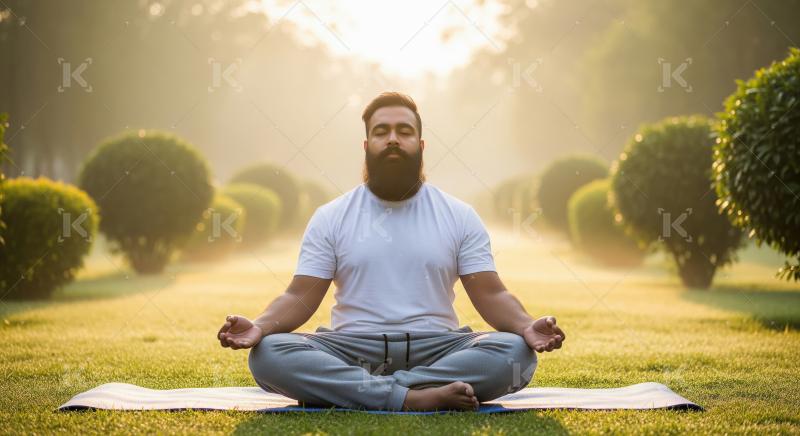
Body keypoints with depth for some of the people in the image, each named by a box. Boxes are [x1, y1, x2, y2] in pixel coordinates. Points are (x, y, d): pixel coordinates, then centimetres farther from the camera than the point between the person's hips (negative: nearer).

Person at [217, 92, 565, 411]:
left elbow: (491, 294, 2)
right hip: (351, 349, -1)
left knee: (516, 352, -30)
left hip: (435, 349, 1)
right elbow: (300, 297, 2)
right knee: (269, 354, -29)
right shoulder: (330, 217, 9)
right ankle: (414, 397, -37)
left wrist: (527, 326, -20)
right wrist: (259, 326, -20)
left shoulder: (459, 216, 9)